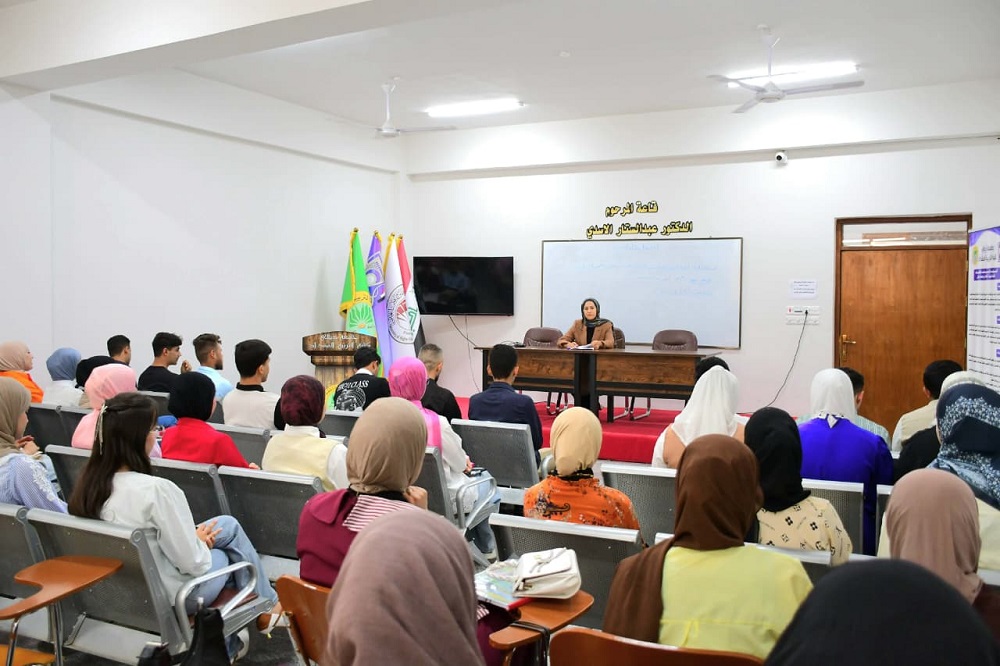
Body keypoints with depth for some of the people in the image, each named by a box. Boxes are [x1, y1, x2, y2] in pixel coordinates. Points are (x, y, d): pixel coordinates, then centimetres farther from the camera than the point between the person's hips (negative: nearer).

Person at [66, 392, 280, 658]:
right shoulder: (157, 489, -31)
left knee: (228, 524, 21)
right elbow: (192, 563, -23)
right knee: (228, 528, 19)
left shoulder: (89, 484, -7)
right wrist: (201, 541, -2)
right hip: (172, 597, -6)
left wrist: (193, 536, 5)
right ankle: (266, 604, 36)